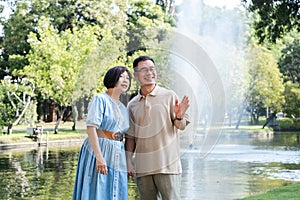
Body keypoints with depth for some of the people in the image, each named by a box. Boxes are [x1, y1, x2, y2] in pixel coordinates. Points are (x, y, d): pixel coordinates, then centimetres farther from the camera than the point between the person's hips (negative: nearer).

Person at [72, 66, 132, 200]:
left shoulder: (124, 109, 19)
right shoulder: (100, 99, -4)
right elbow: (91, 127, -15)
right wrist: (99, 157, -24)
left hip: (117, 157, 7)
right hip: (99, 150, -7)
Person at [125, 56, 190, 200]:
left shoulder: (169, 96, 2)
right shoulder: (132, 104, 12)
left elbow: (181, 126, 1)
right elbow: (130, 136, 16)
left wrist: (179, 117, -21)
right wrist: (128, 162, 8)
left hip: (167, 164, -4)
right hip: (142, 167, 4)